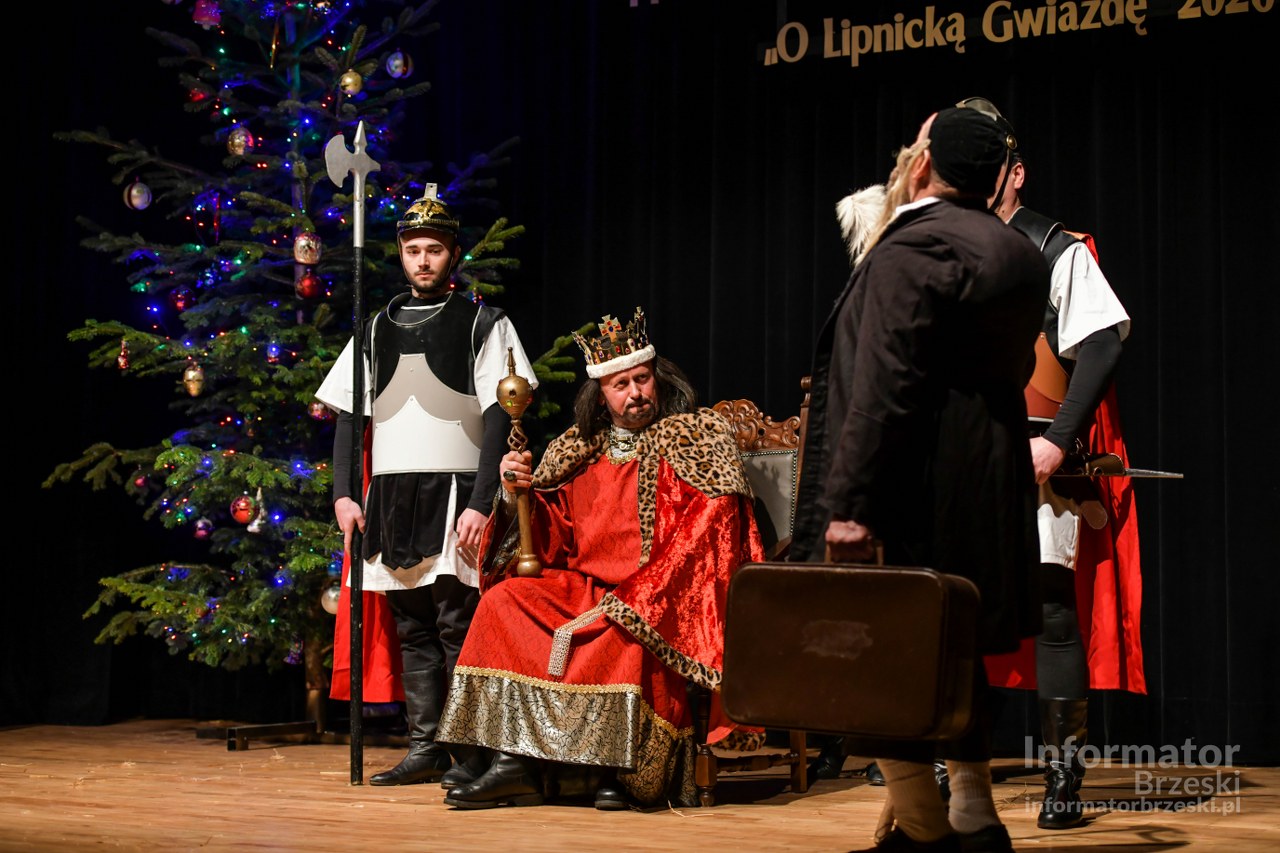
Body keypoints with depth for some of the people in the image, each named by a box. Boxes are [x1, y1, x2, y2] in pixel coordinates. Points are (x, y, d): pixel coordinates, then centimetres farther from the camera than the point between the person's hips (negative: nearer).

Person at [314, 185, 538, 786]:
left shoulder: (484, 326, 4)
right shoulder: (379, 328, 17)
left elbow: (498, 420, -4)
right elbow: (348, 415, 15)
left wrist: (480, 504, -14)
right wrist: (344, 494, 3)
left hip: (454, 494, -4)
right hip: (390, 494, 4)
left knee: (458, 625, -8)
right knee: (410, 628, 6)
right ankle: (425, 748, 10)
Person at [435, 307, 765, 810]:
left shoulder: (698, 436, 2)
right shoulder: (581, 448, 17)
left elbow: (703, 540, -9)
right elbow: (555, 539, 18)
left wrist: (635, 597, -18)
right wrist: (521, 490, -2)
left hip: (670, 598, -5)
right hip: (586, 588, 5)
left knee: (626, 625, -36)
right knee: (505, 600, -15)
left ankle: (617, 769, -27)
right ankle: (515, 760, -25)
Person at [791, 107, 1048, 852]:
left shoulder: (909, 251, -16)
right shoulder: (1018, 254, 11)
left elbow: (882, 390, -22)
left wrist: (848, 504, -24)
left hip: (911, 500, -9)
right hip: (986, 494, 9)